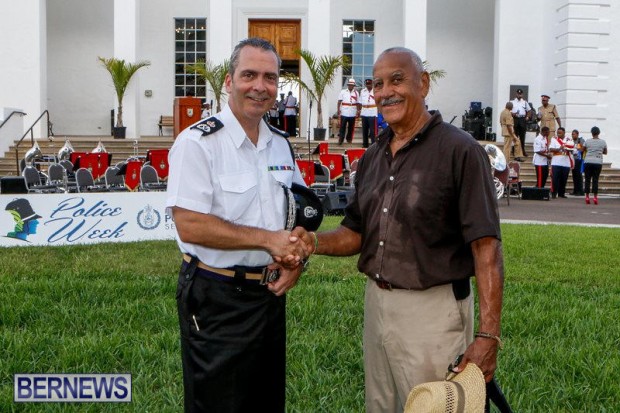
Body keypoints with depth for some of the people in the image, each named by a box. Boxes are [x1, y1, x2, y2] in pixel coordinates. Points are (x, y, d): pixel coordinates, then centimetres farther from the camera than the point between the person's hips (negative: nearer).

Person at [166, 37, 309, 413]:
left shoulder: (281, 145, 8)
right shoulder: (197, 142, -14)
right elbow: (190, 226, -22)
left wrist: (297, 258, -3)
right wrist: (269, 240, -20)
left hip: (271, 294, 7)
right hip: (217, 301, -7)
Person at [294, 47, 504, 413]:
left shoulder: (459, 150, -13)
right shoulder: (373, 157, 10)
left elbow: (486, 249, -17)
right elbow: (356, 233, 13)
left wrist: (488, 336, -22)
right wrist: (315, 242, -9)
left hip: (432, 310, -7)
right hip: (376, 303, 7)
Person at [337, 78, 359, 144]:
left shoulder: (356, 93, 10)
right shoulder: (343, 92, 6)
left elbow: (357, 103, 10)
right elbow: (339, 101, 3)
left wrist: (358, 111, 4)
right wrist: (338, 109, -5)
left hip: (352, 113, 2)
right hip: (344, 113, -2)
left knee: (351, 127, 7)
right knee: (342, 127, -5)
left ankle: (349, 139, 20)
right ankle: (340, 139, -2)